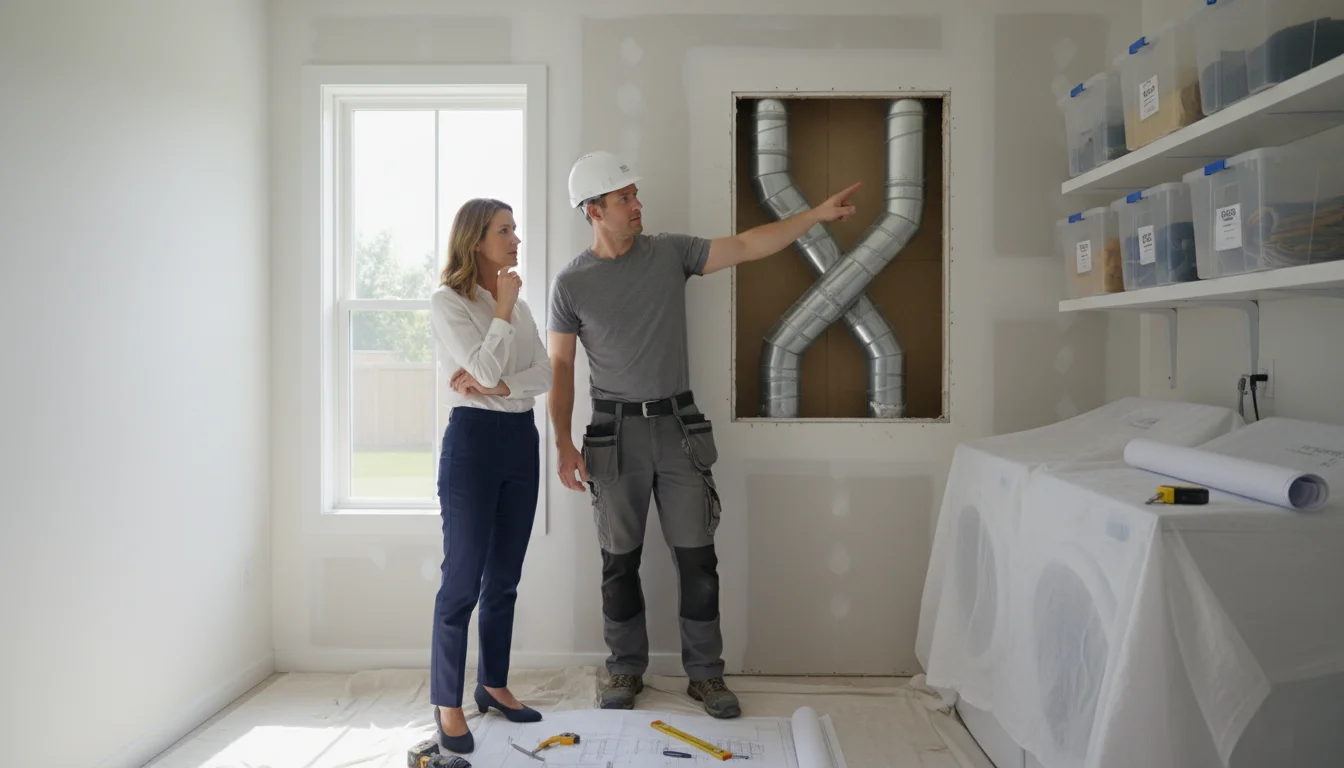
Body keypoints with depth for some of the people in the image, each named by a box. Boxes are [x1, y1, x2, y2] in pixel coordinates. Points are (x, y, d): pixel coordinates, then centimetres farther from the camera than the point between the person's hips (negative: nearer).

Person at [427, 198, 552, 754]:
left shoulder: (519, 305, 13)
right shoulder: (446, 302, -5)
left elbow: (545, 374, 2)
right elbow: (482, 368, -17)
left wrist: (497, 387, -14)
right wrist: (503, 307, -8)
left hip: (521, 438, 6)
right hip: (473, 439, -6)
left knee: (504, 578, 12)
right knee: (463, 579, -2)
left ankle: (494, 684, 25)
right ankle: (447, 703, 9)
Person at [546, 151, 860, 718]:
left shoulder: (670, 252, 3)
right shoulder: (571, 282, -1)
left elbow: (745, 247, 0)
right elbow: (560, 365, 1)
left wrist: (817, 214, -6)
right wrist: (563, 445, -6)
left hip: (679, 425, 1)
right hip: (616, 431, -1)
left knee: (697, 556, 4)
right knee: (620, 561, 9)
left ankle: (705, 674, 19)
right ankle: (626, 671, 27)